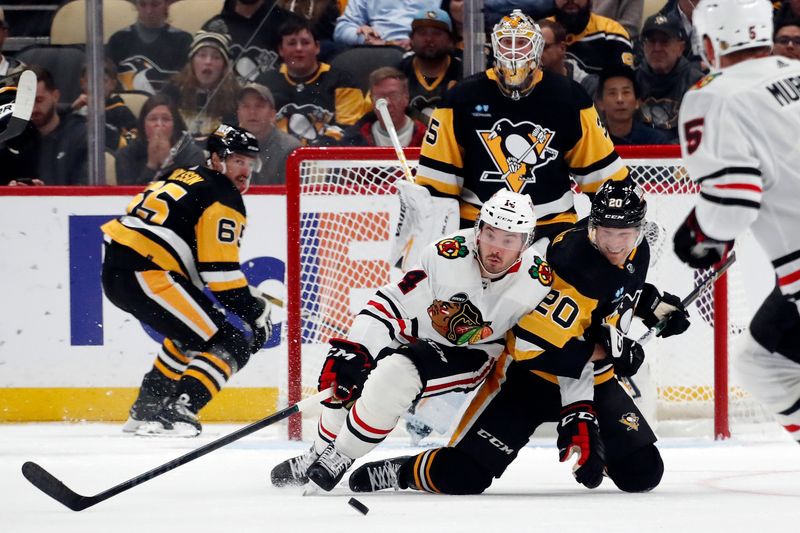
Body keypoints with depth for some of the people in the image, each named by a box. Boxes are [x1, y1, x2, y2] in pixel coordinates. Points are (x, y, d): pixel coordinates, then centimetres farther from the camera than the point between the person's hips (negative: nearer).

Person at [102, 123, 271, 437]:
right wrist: (252, 311, -2)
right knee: (230, 346, -9)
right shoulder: (223, 198, -5)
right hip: (147, 275, -10)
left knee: (191, 335, 32)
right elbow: (220, 271, -11)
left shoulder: (186, 178, 24)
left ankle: (146, 410, 34)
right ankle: (173, 416, -22)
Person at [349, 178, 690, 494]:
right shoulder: (574, 264, -30)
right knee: (462, 476, -17)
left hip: (592, 378, 7)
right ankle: (401, 473, 14)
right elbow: (533, 345, -34)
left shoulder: (638, 253, -3)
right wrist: (607, 351, -29)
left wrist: (653, 302, 10)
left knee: (642, 473, -4)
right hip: (529, 373, -7)